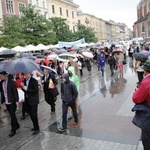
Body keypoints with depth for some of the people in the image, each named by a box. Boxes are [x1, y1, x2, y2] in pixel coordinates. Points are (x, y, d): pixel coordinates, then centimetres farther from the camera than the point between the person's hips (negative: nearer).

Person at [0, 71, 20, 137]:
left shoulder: (11, 82, -12)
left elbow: (15, 91, -11)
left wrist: (16, 100, -14)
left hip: (12, 101, -6)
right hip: (6, 102, 6)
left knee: (12, 115, -2)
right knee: (12, 115, 15)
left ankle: (13, 130, 9)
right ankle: (17, 125, 33)